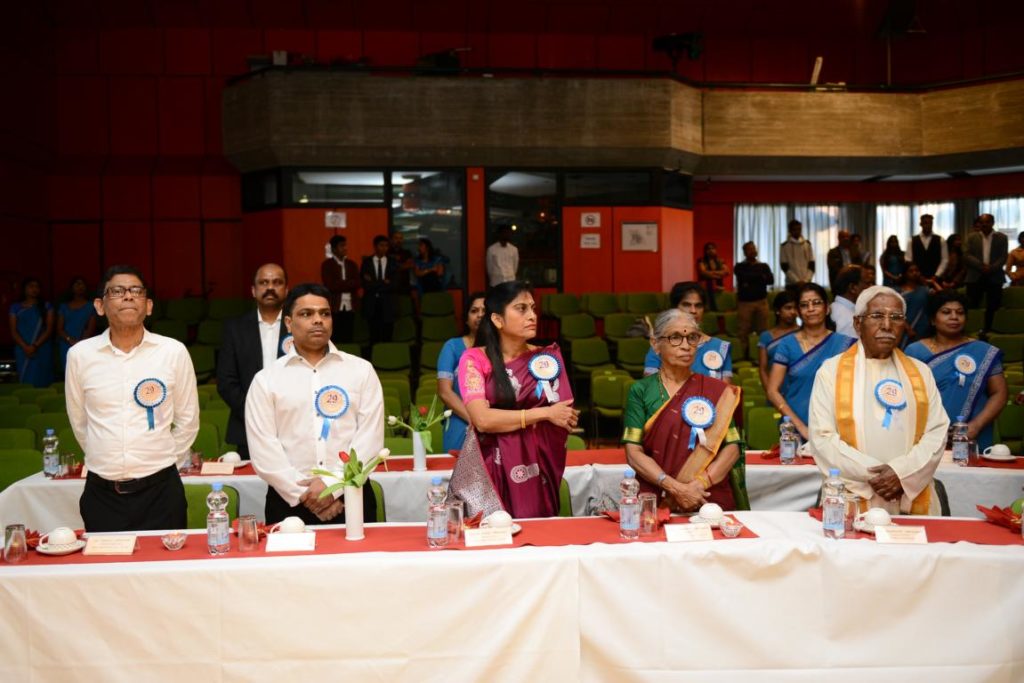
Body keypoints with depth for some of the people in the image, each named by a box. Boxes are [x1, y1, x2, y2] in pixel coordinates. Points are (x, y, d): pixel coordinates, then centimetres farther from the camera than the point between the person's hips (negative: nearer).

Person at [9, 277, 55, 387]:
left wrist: (35, 346, -12)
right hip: (23, 351, 1)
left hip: (42, 350, -1)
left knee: (42, 382, -5)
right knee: (25, 382, -4)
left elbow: (49, 329, 0)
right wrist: (25, 347, -11)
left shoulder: (46, 306, 8)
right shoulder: (16, 307, 11)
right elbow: (13, 331, 5)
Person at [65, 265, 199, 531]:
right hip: (101, 492, 1)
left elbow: (187, 421, 6)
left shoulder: (174, 352, -4)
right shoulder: (79, 354, -1)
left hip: (159, 490, -1)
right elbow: (79, 421, 12)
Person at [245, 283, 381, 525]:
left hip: (351, 497, 0)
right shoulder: (265, 379, 4)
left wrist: (333, 486, -13)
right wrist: (304, 495, -12)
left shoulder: (361, 370, 4)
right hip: (289, 501, 0)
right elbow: (263, 449, -4)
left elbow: (370, 438, -3)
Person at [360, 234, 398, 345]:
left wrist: (374, 283, -7)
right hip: (371, 303, -1)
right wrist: (383, 283, -11)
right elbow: (365, 283, -3)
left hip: (387, 304, 1)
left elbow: (394, 284, -2)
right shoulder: (367, 262, 5)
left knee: (387, 336, 1)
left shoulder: (392, 262, 8)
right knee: (374, 337, 2)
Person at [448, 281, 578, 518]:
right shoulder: (474, 359, -4)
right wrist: (544, 413, -13)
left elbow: (566, 420, 0)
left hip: (533, 470, 2)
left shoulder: (547, 358, 3)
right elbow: (482, 419, -15)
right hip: (486, 471, -2)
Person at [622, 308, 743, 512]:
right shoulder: (641, 390, 4)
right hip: (655, 502, -1)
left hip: (710, 500, 1)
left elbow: (733, 446, 4)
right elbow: (633, 453, -2)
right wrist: (676, 487, -13)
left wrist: (700, 483, -11)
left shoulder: (716, 390, 8)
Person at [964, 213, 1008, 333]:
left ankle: (989, 330, 7)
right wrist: (981, 265, -17)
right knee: (971, 306, -3)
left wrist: (991, 268, -18)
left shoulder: (1001, 237, 7)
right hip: (975, 277, 0)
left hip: (994, 277, 0)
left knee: (993, 307, 0)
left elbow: (1003, 257, -1)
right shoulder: (972, 237, 8)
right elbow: (967, 256, -2)